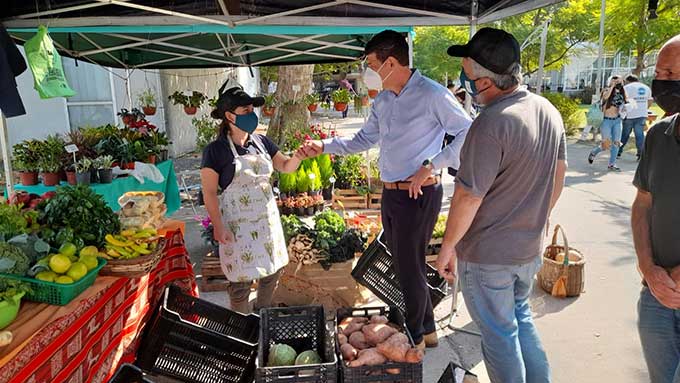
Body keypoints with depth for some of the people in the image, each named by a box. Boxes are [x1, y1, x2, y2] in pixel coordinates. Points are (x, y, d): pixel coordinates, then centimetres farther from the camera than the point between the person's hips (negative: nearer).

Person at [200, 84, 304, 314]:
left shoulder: (261, 142, 4)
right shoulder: (216, 150, -11)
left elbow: (285, 167, 12)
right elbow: (209, 192, -10)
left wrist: (297, 157, -9)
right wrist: (217, 226, -14)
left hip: (267, 217, 6)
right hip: (237, 223, -5)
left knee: (272, 270, 14)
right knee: (241, 278, 2)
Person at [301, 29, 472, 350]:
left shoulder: (432, 95, -13)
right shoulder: (382, 101, 11)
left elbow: (468, 134, -13)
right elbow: (364, 140, 21)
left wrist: (430, 166, -18)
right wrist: (324, 146, 10)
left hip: (419, 195, -8)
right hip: (390, 193, 8)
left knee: (409, 268, 2)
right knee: (405, 266, 16)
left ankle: (415, 338, 23)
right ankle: (427, 329, 34)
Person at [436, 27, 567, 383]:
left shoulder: (491, 123, -27)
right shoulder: (548, 110, 0)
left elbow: (468, 197, -24)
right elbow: (559, 173, 12)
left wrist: (447, 247, -11)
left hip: (487, 256, -8)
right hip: (530, 248, 8)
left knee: (500, 336, 12)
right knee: (520, 317, 28)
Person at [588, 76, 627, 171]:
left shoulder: (621, 94, 8)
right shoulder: (606, 91, -6)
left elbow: (625, 104, 22)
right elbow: (605, 96, -30)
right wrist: (612, 86, -19)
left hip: (617, 121, 5)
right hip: (606, 120, -5)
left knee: (616, 142, -1)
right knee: (606, 144, -7)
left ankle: (612, 164, 8)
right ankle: (593, 153, 23)